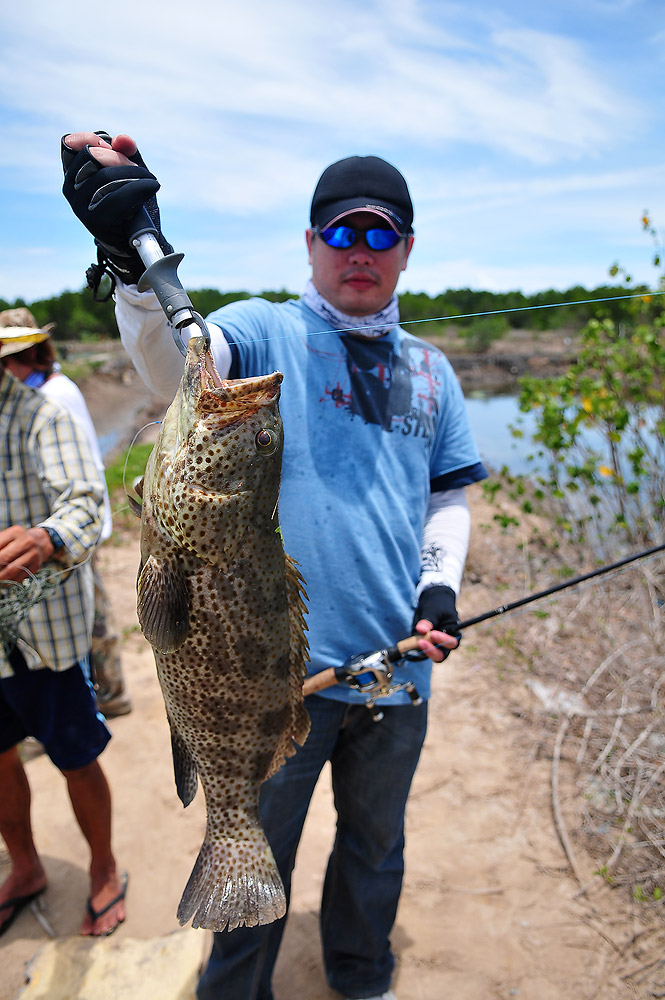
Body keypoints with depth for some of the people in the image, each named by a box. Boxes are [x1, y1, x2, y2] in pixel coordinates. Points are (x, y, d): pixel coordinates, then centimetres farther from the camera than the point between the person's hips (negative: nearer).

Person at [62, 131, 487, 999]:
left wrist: (440, 584, -1)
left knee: (376, 845, 25)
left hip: (398, 665, 5)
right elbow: (176, 363, -26)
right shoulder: (265, 333, -4)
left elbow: (449, 494, 15)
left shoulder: (430, 370, 10)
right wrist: (134, 261, -44)